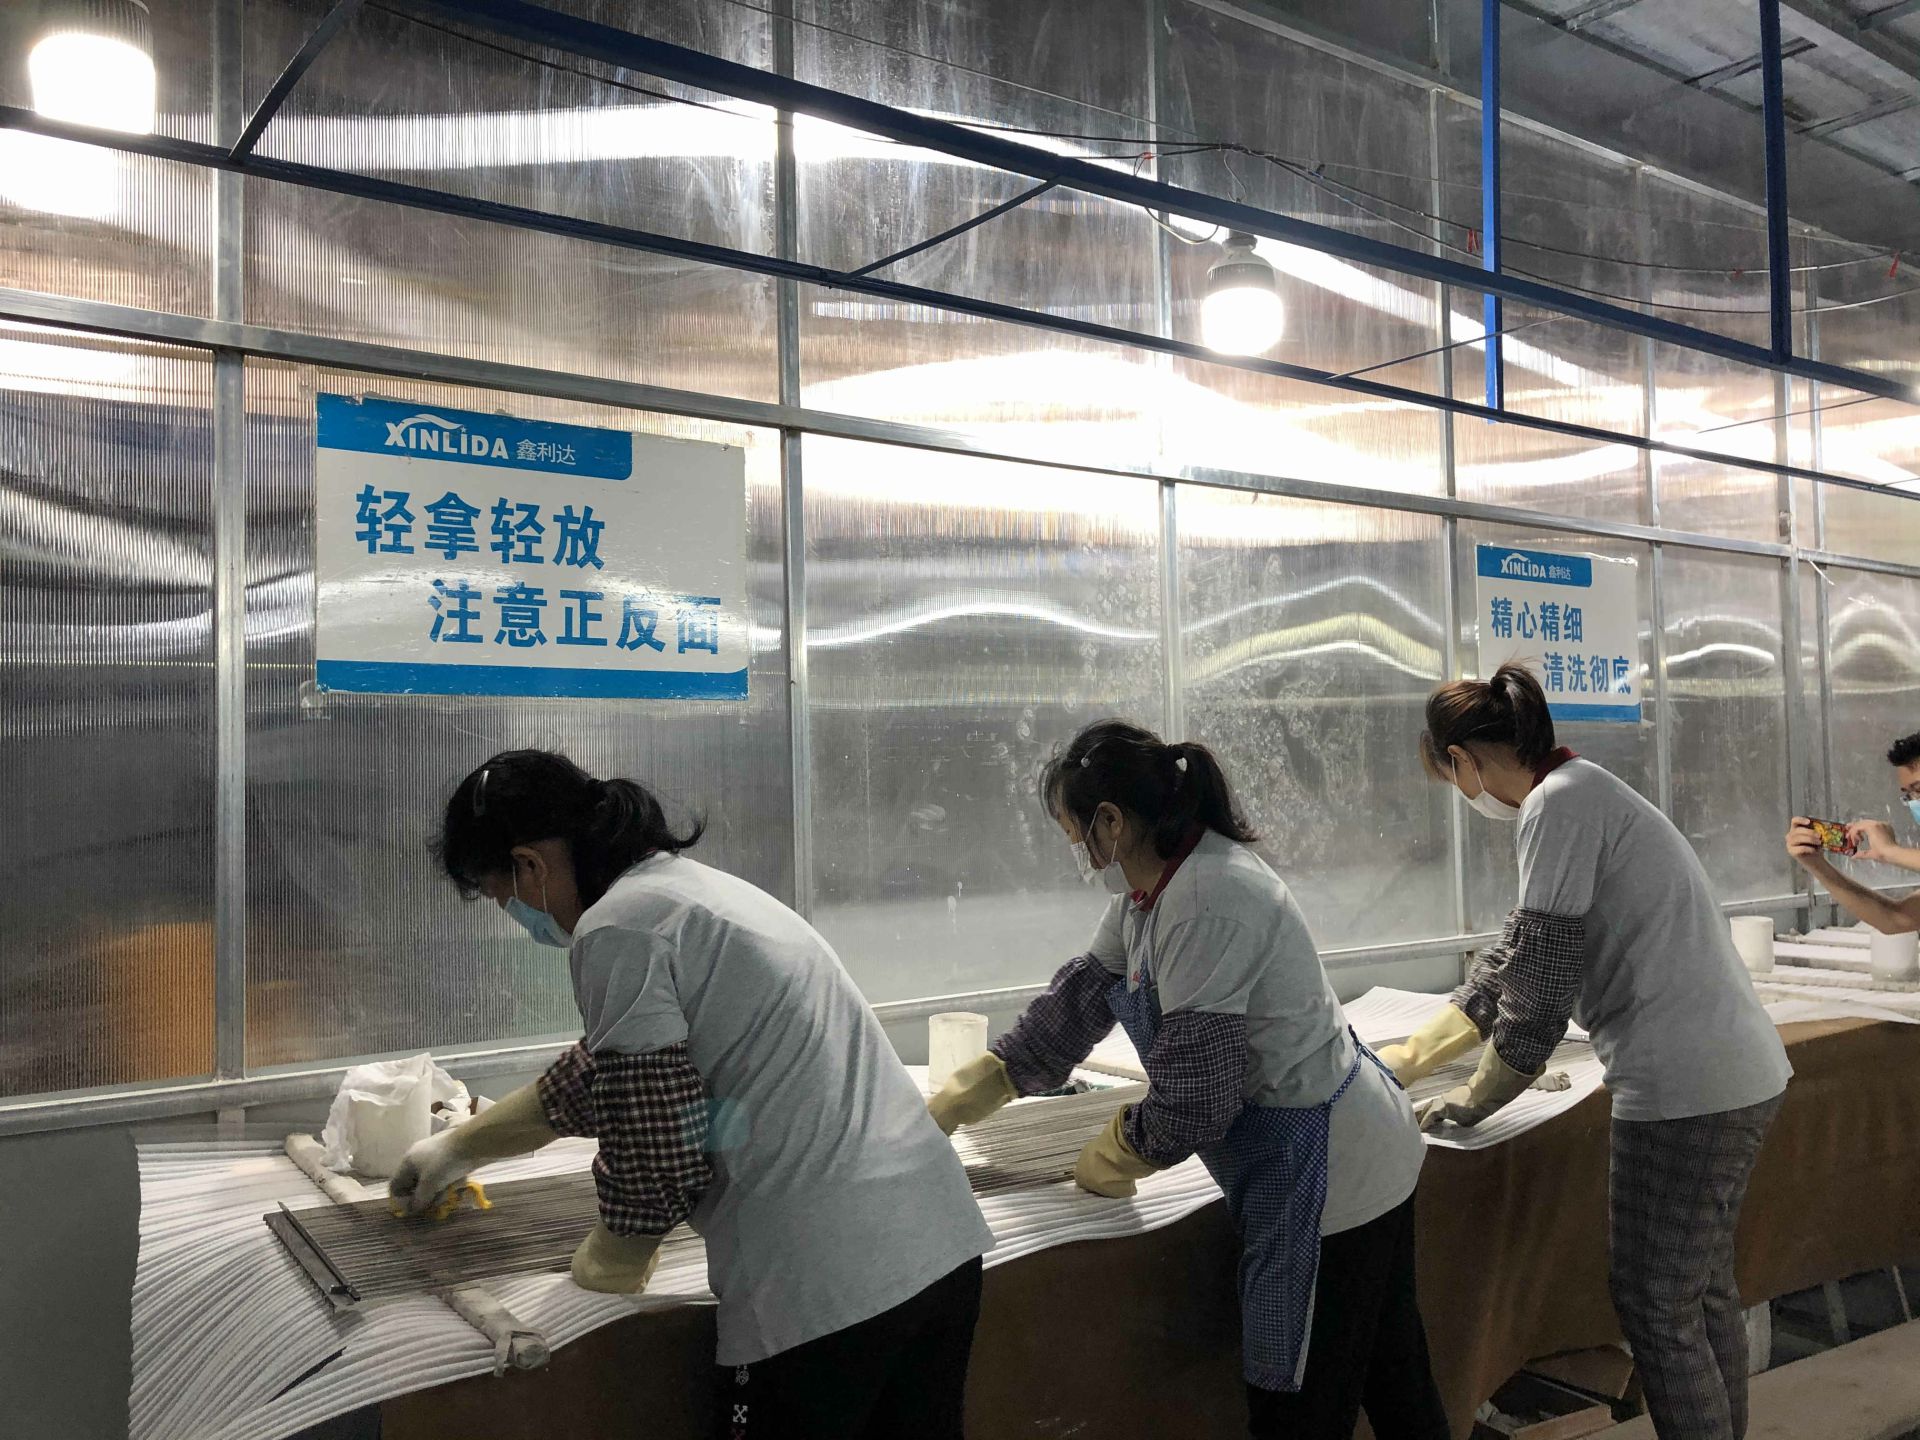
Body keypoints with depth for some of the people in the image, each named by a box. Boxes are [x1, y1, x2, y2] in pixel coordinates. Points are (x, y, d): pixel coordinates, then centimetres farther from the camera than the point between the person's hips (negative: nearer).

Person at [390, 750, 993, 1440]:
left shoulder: (617, 929, -11)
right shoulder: (690, 886, 18)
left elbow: (653, 1144, -14)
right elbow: (593, 1072, 30)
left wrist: (613, 1255, 8)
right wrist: (458, 1146, 41)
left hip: (830, 1288, -9)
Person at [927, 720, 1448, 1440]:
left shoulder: (1208, 906, -27)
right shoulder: (1150, 887, 3)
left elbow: (1193, 1098, -25)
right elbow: (1080, 998, 12)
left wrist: (1110, 1158, -5)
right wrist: (962, 1097, 13)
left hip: (1328, 1170, -10)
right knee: (1394, 1382, 24)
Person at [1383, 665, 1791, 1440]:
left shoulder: (1561, 803, -15)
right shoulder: (1582, 793, 15)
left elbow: (1540, 985, -15)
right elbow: (1512, 961, 18)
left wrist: (1472, 1100, -2)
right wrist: (1405, 1060, 19)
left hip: (1686, 1086, -10)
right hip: (1737, 1076, 10)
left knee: (1656, 1307, 3)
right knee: (1705, 1291, 20)